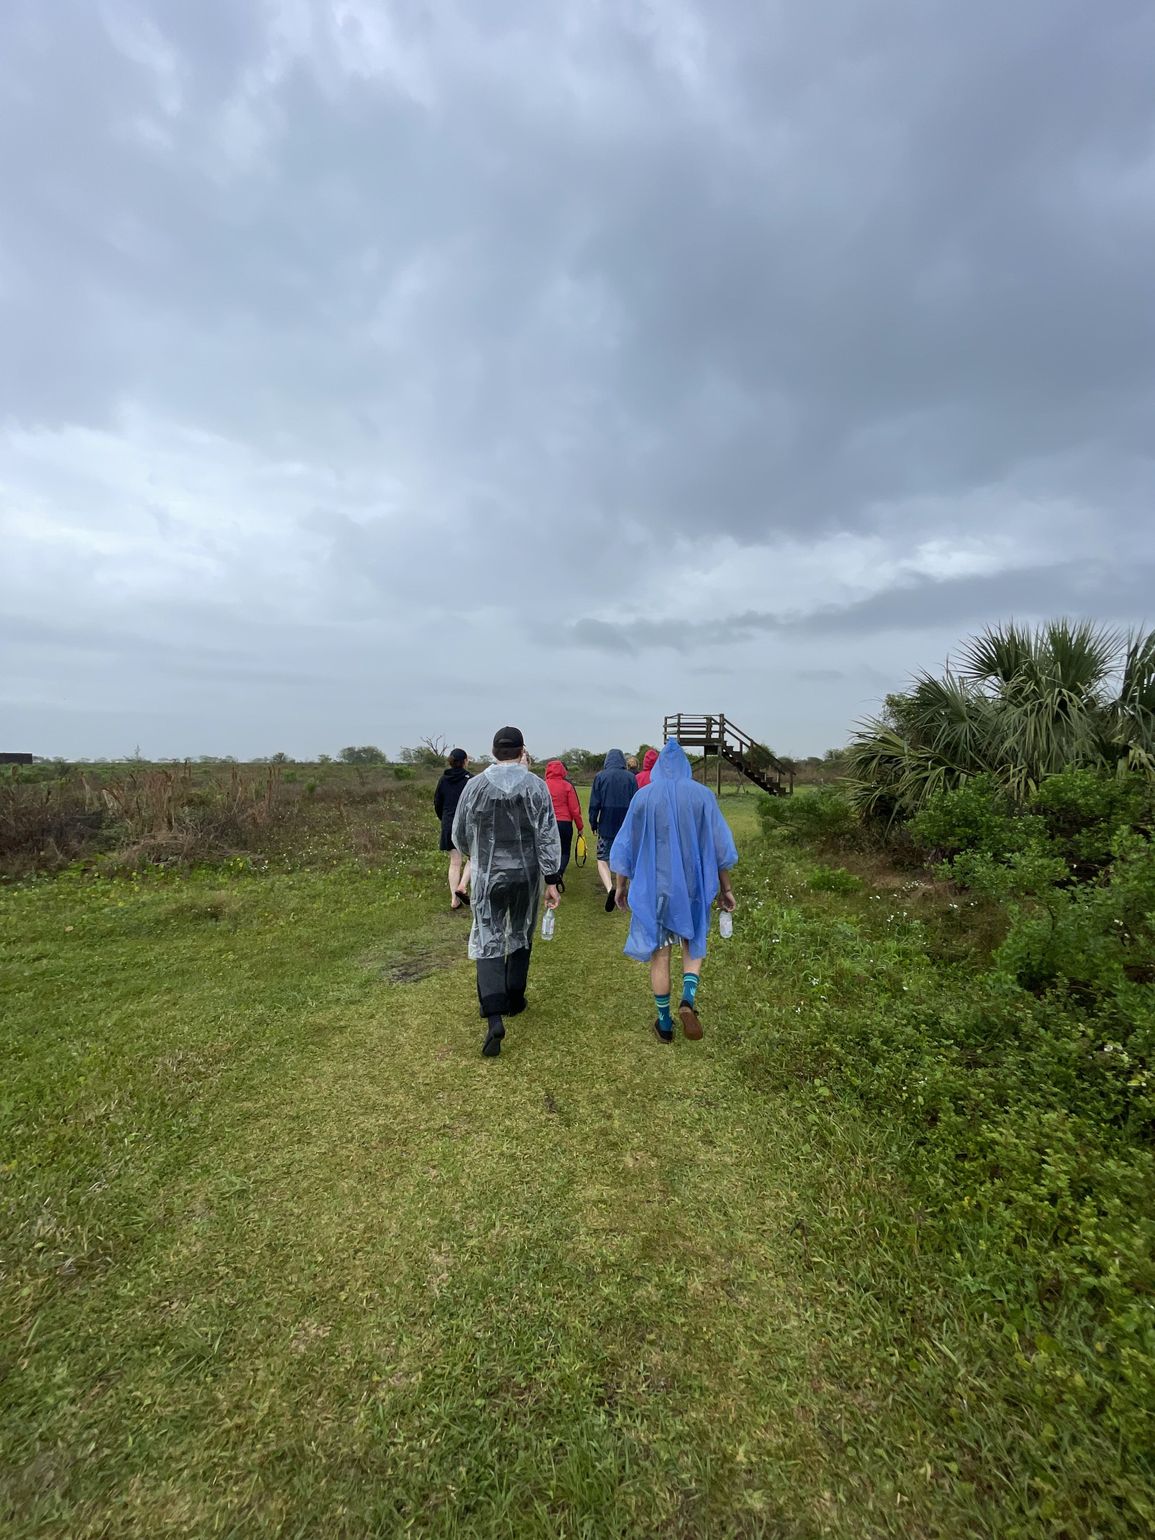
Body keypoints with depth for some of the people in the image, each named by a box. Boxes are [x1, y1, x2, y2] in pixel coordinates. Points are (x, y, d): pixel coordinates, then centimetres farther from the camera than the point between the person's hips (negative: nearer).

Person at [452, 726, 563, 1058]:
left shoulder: (475, 785, -7)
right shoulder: (536, 786, -9)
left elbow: (459, 835, 2)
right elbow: (548, 837, -11)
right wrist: (552, 881, -4)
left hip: (487, 876, 0)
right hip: (526, 875, 1)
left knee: (488, 942, 4)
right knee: (520, 937, 18)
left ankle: (494, 1016, -8)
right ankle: (514, 1000, 31)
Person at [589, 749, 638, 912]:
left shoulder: (600, 776, -3)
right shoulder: (631, 777, 1)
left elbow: (594, 803, -2)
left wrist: (593, 823, 8)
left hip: (606, 825, -2)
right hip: (626, 826, 2)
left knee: (602, 859, 2)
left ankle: (609, 888, -22)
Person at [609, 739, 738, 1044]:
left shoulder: (643, 796, -3)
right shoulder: (703, 795, -4)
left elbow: (625, 845, 0)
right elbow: (720, 847, -2)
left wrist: (621, 886, 11)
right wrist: (725, 888, 8)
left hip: (653, 886, 0)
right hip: (692, 885, 1)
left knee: (660, 953, 11)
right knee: (693, 944, 19)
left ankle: (664, 1023, 18)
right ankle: (688, 999, -4)